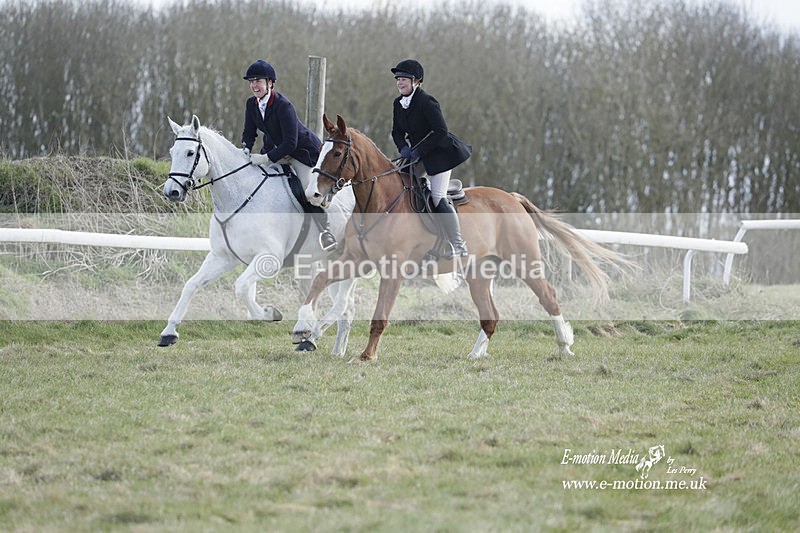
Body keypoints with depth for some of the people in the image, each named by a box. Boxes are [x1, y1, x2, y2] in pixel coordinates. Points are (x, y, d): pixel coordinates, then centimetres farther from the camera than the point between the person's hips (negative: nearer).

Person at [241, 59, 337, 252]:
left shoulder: (283, 105, -30)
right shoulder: (252, 104, -8)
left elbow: (290, 143, -33)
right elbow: (249, 132, 3)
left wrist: (266, 158, -37)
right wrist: (246, 149, -18)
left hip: (305, 150, -8)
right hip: (277, 148, 8)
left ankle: (325, 230, 0)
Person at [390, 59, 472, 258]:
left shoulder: (427, 102, -21)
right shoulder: (398, 103, 4)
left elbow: (440, 132, -25)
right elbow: (397, 131, 12)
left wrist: (418, 151, -24)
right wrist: (403, 147, -9)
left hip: (439, 153, -9)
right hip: (417, 155, 9)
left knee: (438, 197, -14)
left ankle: (458, 245, -6)